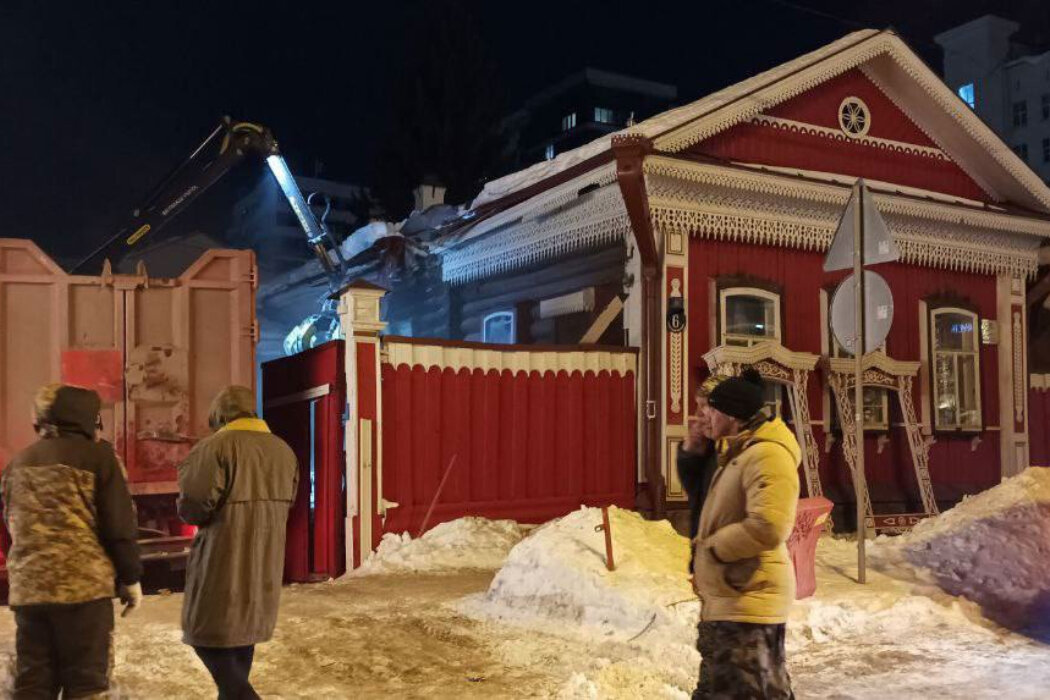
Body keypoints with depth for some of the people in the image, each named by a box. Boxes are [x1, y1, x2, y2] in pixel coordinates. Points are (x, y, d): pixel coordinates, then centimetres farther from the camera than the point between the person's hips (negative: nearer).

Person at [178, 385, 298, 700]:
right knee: (243, 629, 20)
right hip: (266, 562, 7)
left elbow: (192, 507, -18)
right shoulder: (284, 451, 8)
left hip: (223, 562, -7)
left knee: (209, 635, 3)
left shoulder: (214, 448, -15)